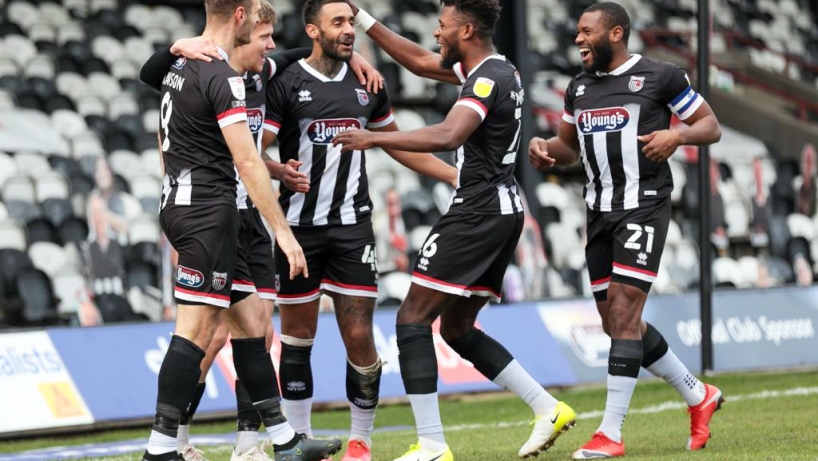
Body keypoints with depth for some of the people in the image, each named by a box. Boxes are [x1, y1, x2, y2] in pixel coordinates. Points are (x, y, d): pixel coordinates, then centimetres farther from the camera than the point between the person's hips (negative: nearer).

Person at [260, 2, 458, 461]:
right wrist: (282, 173, -32)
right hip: (299, 228, -3)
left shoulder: (366, 84, 10)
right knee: (298, 334, 5)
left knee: (360, 337, -5)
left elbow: (401, 146, 22)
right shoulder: (286, 83, -5)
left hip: (353, 226, 3)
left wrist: (462, 177, 18)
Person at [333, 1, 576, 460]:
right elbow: (419, 61, 25)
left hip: (478, 212, -10)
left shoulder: (488, 80, -16)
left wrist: (374, 139, -31)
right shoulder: (498, 70, 14)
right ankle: (549, 409, 13)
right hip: (505, 211, 10)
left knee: (413, 319, -8)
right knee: (457, 327, 16)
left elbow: (446, 136, -32)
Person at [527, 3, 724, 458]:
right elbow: (568, 145, 28)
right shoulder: (580, 87, 15)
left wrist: (677, 134, -18)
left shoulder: (660, 76, -3)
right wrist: (545, 149, 5)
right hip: (601, 211, 7)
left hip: (645, 206, -7)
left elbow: (711, 126, 2)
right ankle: (698, 396, 26)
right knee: (616, 321, 8)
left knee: (623, 310, -15)